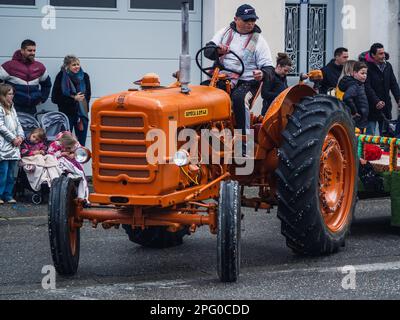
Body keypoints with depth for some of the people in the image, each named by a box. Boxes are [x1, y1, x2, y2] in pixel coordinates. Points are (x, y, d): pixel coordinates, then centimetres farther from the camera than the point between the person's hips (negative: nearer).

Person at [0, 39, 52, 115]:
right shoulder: (10, 66, -6)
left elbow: (47, 84, 25)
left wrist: (42, 99, 16)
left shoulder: (40, 67, 10)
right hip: (14, 109, -4)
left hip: (32, 110, 4)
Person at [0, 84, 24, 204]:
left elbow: (18, 124, 18)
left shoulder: (12, 109, 18)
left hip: (14, 146, 8)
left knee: (11, 174, 9)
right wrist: (13, 138, -12)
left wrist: (20, 136, 1)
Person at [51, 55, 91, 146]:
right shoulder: (61, 77, -6)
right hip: (66, 115, -3)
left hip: (82, 115, 3)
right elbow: (55, 98, -7)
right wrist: (73, 98, -11)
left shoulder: (84, 76, 4)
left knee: (81, 144, 3)